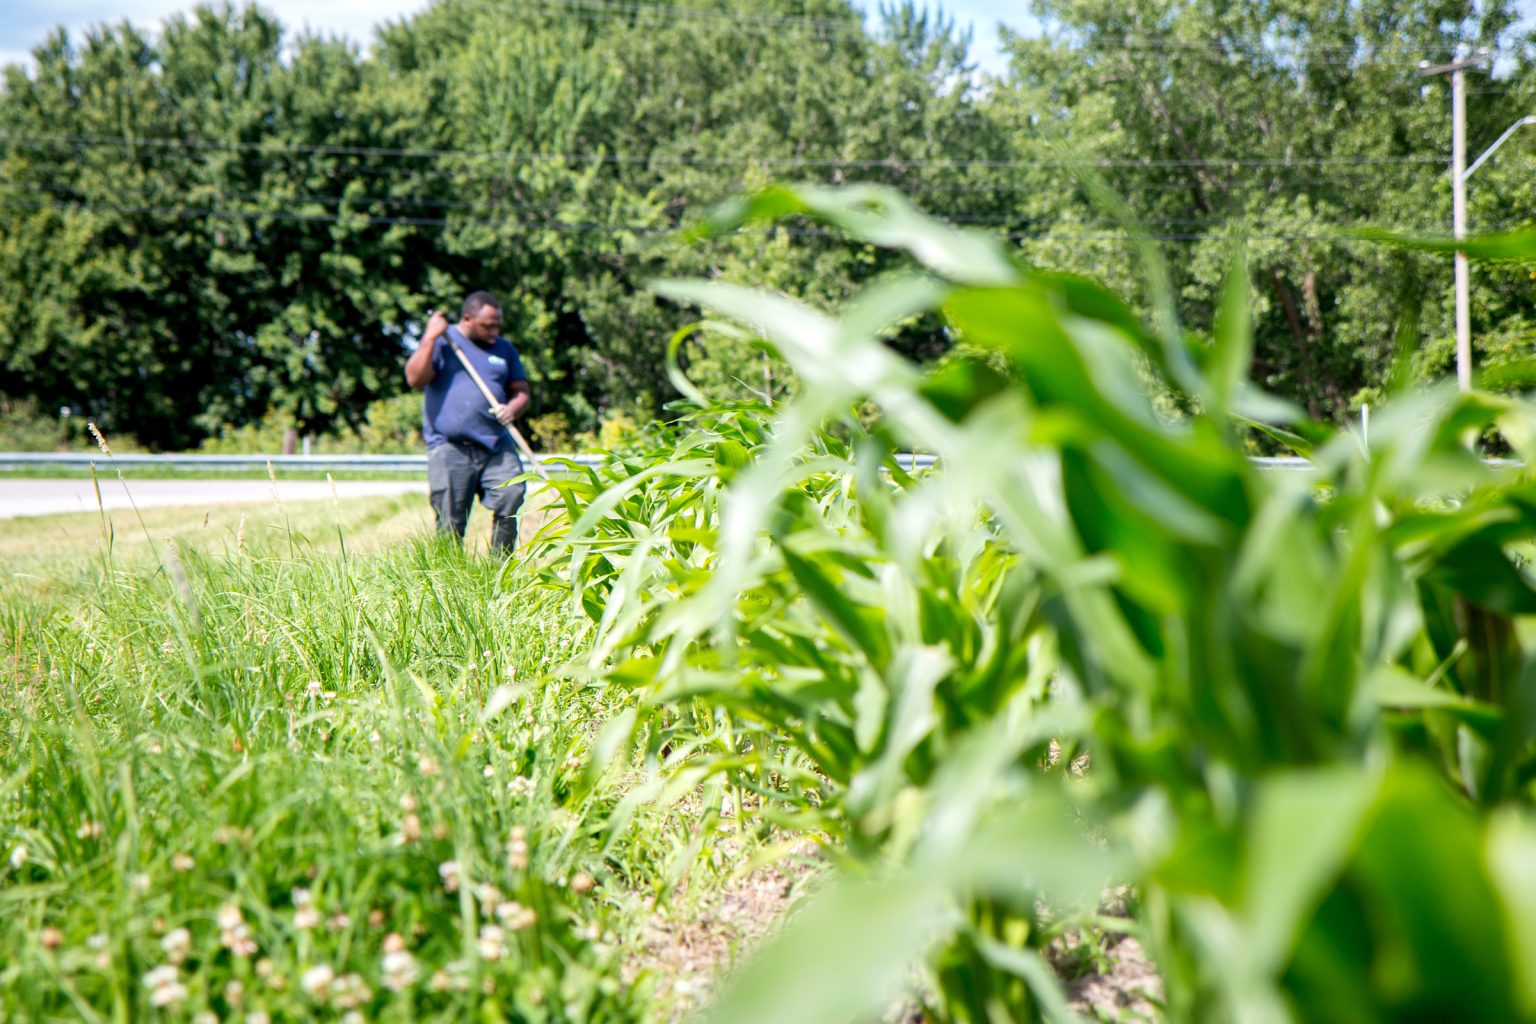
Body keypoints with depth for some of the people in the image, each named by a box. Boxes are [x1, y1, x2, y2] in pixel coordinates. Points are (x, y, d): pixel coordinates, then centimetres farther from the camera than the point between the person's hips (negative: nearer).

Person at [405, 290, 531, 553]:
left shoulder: (504, 350, 18)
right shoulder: (441, 342, 6)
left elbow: (521, 392, 19)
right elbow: (415, 379, -8)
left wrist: (512, 408, -3)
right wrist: (431, 336, -11)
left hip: (497, 446, 3)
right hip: (449, 447, -3)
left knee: (512, 500, -14)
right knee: (450, 524, -3)